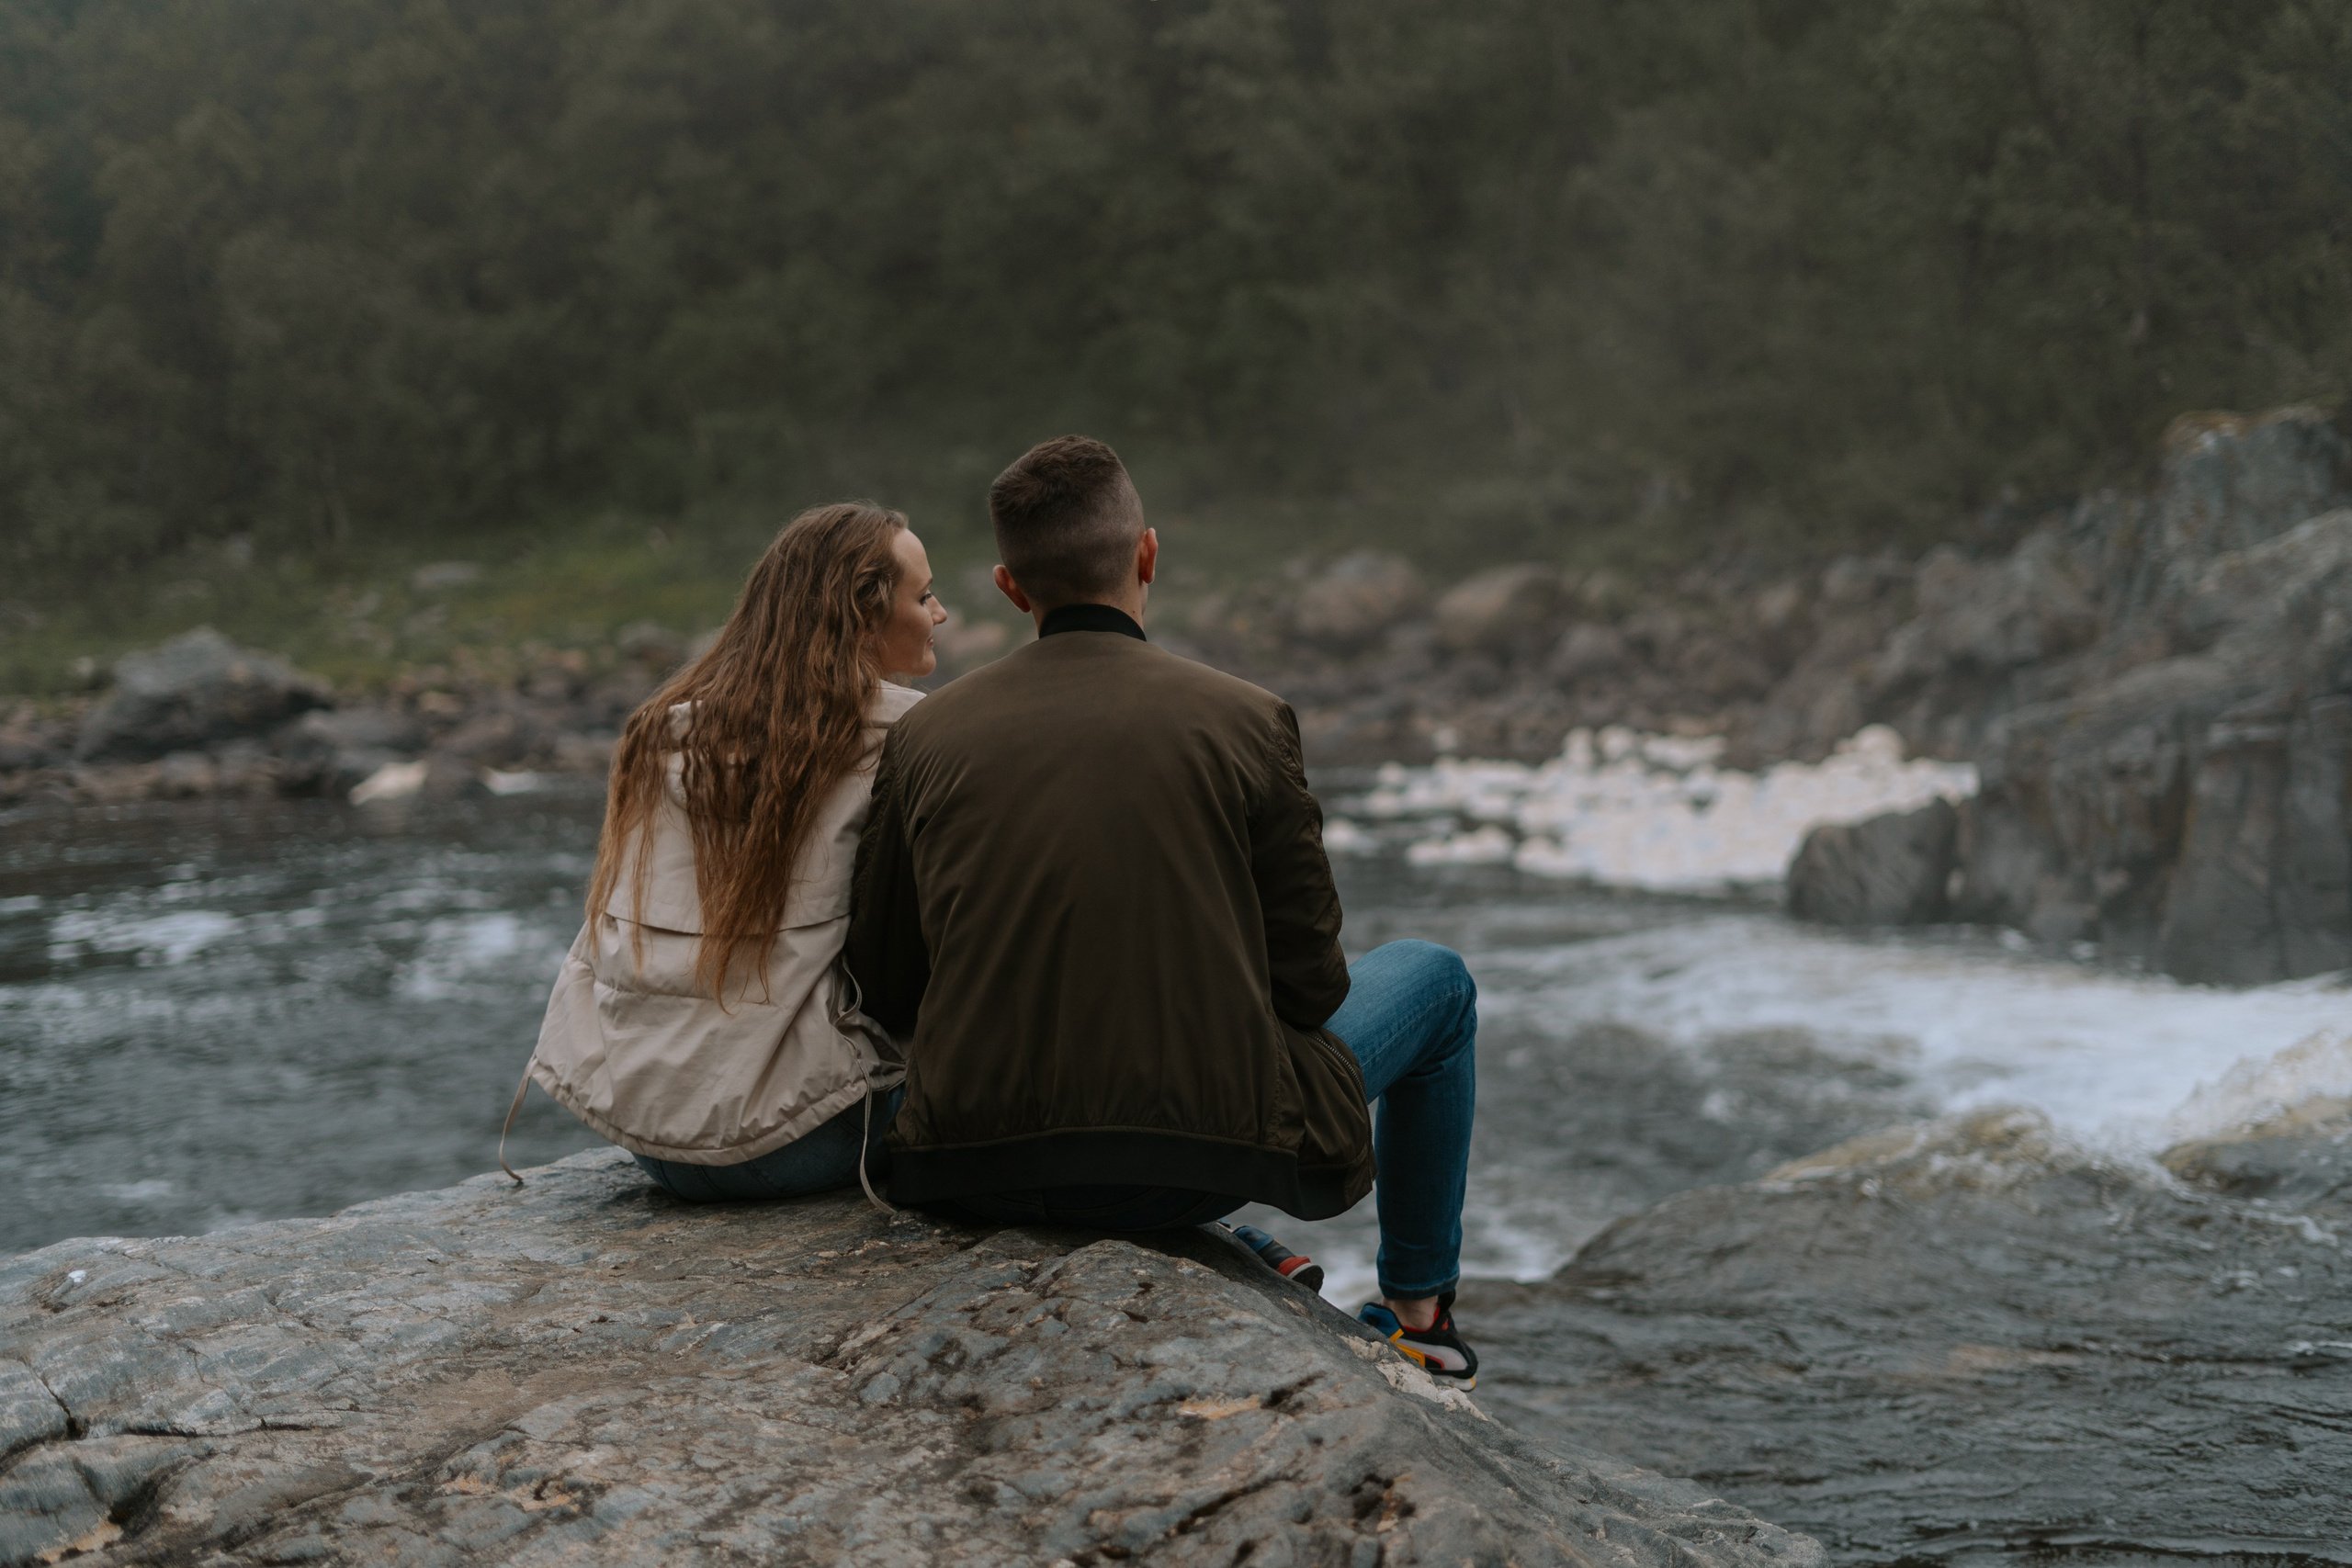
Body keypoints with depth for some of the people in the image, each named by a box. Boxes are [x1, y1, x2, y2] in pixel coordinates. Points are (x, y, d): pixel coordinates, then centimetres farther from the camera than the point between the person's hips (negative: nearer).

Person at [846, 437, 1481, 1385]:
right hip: (1211, 1150, -3)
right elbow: (1311, 986, -3)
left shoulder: (923, 739, 0)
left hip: (983, 1175, 4)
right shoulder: (1246, 721, -7)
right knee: (1434, 981, 24)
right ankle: (1419, 1313, 35)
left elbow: (883, 996, 6)